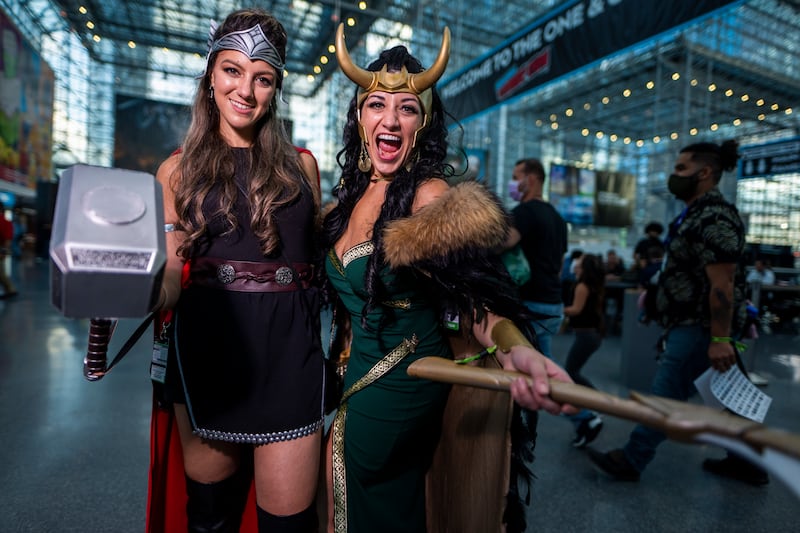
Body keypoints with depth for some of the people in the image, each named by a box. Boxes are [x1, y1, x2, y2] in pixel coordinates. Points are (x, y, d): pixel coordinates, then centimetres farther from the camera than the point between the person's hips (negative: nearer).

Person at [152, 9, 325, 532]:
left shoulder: (301, 164, 10)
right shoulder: (178, 169, 8)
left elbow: (319, 256, 10)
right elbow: (170, 282, 0)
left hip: (288, 351, 0)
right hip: (207, 349, 1)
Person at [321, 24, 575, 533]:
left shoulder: (431, 198, -21)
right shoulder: (353, 191, 1)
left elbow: (476, 299, -27)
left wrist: (517, 350, -44)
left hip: (399, 382, -6)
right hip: (353, 372, 7)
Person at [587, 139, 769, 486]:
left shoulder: (715, 217, -19)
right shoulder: (697, 213, 13)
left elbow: (722, 284, -24)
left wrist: (719, 338, -25)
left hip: (701, 326, -10)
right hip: (692, 323, 10)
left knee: (665, 394, -2)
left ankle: (631, 461, 9)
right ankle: (747, 462, 34)